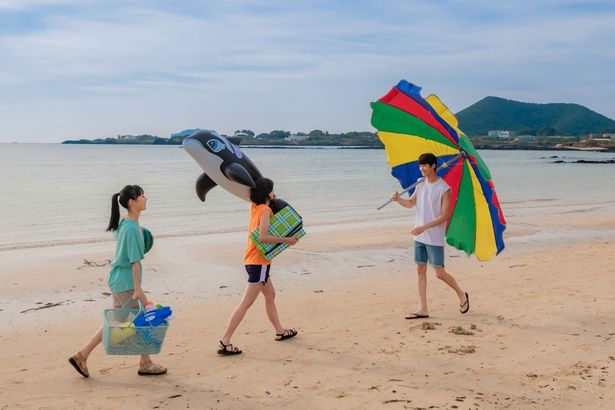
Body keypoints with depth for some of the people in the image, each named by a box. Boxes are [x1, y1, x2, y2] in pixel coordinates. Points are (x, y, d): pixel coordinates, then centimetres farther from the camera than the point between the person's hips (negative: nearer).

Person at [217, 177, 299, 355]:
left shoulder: (254, 207, 6)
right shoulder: (265, 210, -16)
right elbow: (263, 237, -26)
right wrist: (287, 240, -19)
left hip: (252, 259, 10)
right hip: (259, 261, -10)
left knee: (270, 295, 22)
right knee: (246, 302, -9)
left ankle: (280, 331, 34)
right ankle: (225, 342, -10)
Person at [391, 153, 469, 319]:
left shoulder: (444, 188, -13)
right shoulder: (420, 184, 7)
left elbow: (444, 216, -16)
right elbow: (410, 203, 15)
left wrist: (424, 227, -24)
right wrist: (398, 199, -6)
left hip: (434, 238, -6)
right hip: (419, 237, 6)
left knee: (439, 273, -1)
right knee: (420, 270, 7)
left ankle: (461, 295, 24)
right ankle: (423, 309, 13)